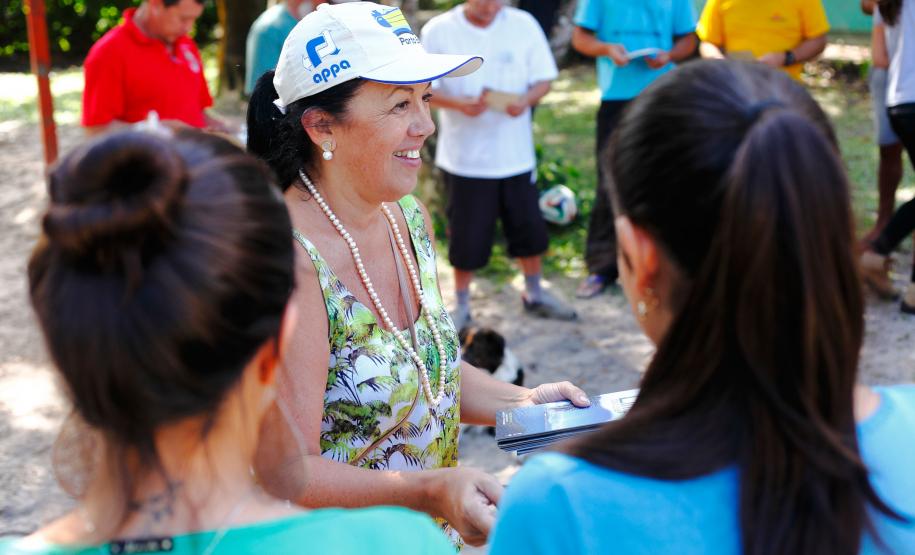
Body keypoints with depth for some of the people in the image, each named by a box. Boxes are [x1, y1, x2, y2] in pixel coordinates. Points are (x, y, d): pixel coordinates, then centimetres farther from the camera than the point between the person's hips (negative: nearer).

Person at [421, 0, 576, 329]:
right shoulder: (439, 31, -7)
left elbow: (543, 79, 2)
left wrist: (526, 100, -20)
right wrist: (460, 104, -23)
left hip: (516, 153, 3)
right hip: (464, 157, -2)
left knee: (529, 228, 13)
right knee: (467, 237, 5)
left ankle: (534, 294, 35)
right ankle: (461, 307, 23)